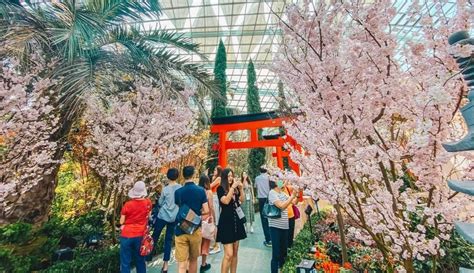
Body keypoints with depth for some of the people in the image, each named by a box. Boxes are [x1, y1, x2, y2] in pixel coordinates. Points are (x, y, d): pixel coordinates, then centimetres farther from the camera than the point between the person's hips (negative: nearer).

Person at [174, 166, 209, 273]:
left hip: (180, 230, 0)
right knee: (193, 259, 22)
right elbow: (206, 210, -9)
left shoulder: (177, 192, -6)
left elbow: (178, 210, 9)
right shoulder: (200, 190, -9)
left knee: (182, 264, 6)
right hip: (195, 229, 0)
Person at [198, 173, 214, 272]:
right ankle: (203, 264, 26)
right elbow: (211, 207, -11)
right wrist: (214, 219, 0)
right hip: (206, 218, -3)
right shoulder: (209, 192, -12)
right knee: (205, 240, 13)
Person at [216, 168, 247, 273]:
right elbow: (226, 201, -22)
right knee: (228, 254, -6)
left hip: (236, 221, 6)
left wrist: (241, 188, -5)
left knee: (235, 253, 16)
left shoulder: (235, 188, 6)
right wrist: (232, 187, -21)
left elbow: (242, 200, 9)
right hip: (226, 222, -6)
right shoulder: (220, 189, -10)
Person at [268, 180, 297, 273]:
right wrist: (292, 196, -19)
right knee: (276, 253, 2)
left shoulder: (282, 193, 8)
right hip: (276, 226, -8)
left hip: (284, 226, 8)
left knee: (284, 250, 21)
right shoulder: (272, 193, -17)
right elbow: (282, 206, -25)